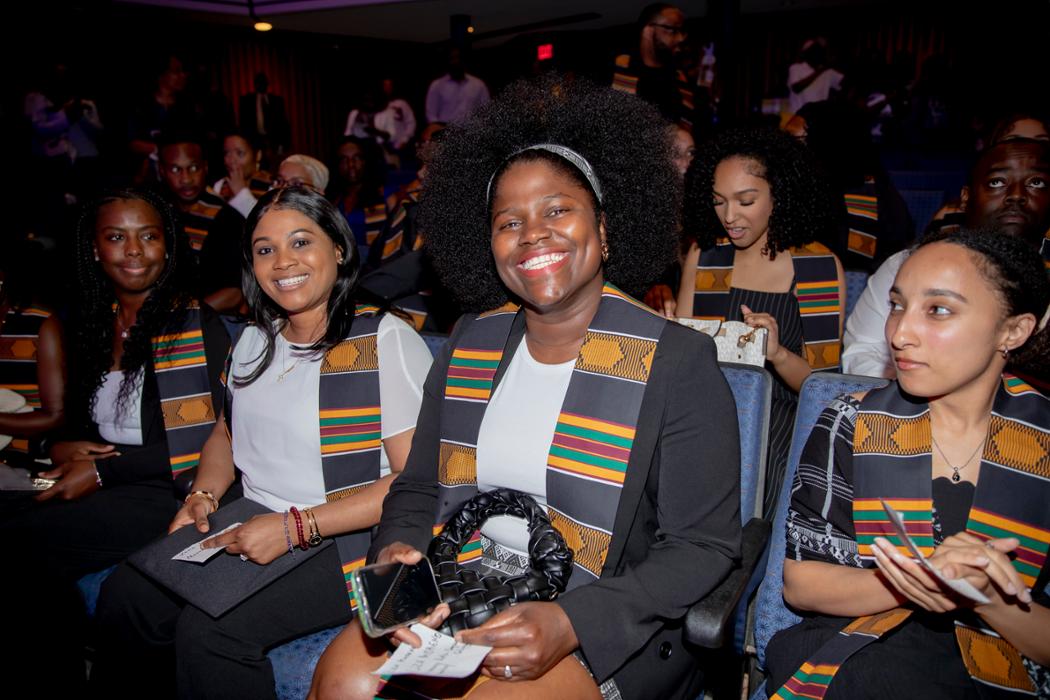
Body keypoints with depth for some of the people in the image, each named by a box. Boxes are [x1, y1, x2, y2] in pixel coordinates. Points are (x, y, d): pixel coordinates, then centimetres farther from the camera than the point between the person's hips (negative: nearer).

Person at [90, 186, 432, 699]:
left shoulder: (387, 340, -13)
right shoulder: (256, 338, 11)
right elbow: (229, 430, 25)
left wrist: (296, 527, -20)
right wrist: (203, 494, 4)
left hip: (345, 541, -6)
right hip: (250, 524, 7)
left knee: (211, 630, -23)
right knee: (124, 595, -10)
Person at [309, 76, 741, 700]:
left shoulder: (678, 363, -9)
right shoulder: (470, 344, 6)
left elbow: (703, 547, -10)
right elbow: (418, 488, 12)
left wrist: (570, 623, -21)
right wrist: (396, 552, -10)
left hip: (601, 627, -3)